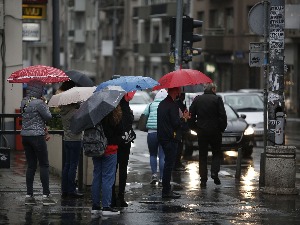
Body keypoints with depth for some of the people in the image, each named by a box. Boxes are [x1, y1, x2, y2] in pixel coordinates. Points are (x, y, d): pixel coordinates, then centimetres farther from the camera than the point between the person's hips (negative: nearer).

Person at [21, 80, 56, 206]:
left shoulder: (23, 102, 8)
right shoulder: (38, 103, -16)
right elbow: (48, 116, -7)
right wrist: (45, 104, 5)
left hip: (25, 135, 7)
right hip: (37, 135, -7)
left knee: (31, 166, 12)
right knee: (44, 165, 0)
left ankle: (29, 195, 11)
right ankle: (46, 196, -1)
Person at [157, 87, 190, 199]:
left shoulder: (162, 104, 12)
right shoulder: (173, 105, -17)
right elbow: (176, 123, -20)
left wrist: (183, 118, 17)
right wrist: (184, 118, -2)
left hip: (163, 138, 9)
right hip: (171, 138, -9)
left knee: (168, 164, 16)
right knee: (169, 165, -5)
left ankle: (166, 190, 20)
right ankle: (166, 191, -3)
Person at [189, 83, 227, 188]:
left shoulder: (197, 99, 3)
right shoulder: (217, 99, -6)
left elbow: (191, 115, 3)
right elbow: (223, 116, -10)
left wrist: (195, 127, 12)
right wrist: (222, 128, 2)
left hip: (201, 132, 2)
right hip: (215, 131, -2)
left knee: (202, 155, 8)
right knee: (217, 153, 14)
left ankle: (203, 179, 4)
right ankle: (214, 172, -6)